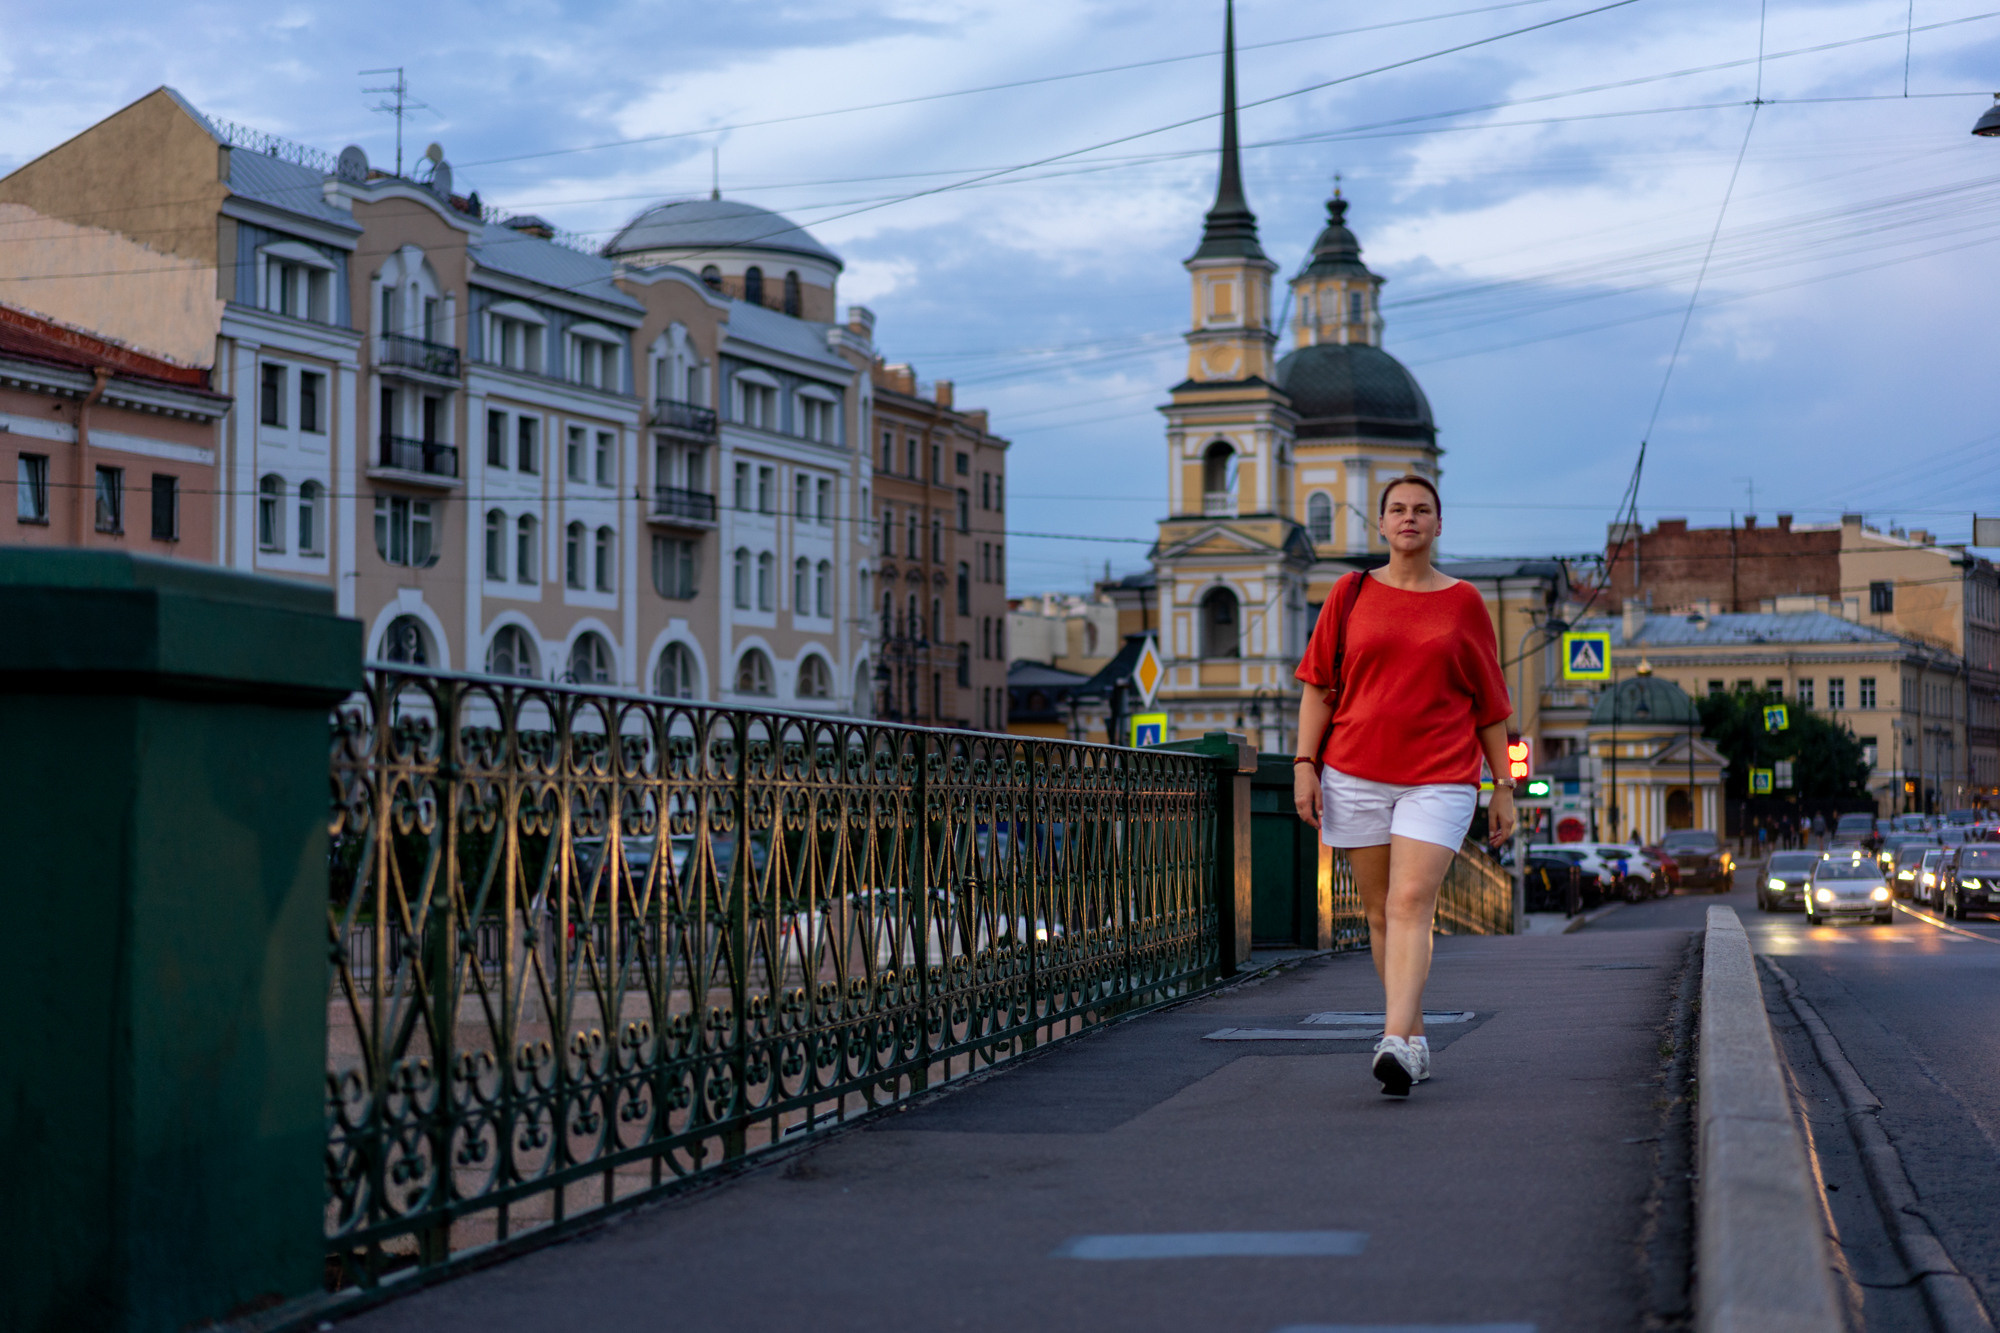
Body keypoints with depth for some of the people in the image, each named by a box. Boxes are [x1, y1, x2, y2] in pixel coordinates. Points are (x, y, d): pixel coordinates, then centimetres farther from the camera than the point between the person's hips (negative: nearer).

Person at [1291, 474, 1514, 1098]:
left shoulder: (1464, 602, 6)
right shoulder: (1352, 593, 8)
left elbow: (1490, 704, 10)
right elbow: (1318, 685, 8)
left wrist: (1503, 786, 7)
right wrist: (1304, 764, -1)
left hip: (1439, 778, -2)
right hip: (1356, 776, 2)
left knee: (1411, 905, -16)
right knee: (1381, 914, 7)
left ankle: (1395, 1044, -26)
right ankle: (1415, 1039, 19)